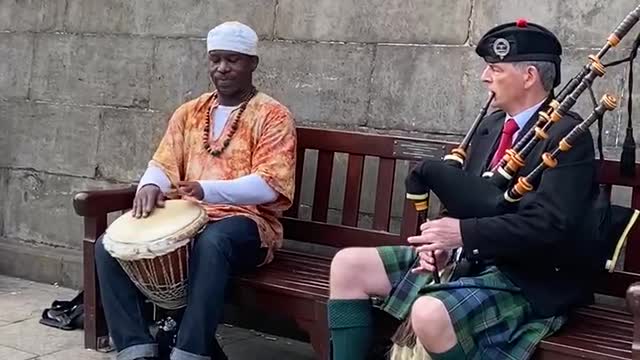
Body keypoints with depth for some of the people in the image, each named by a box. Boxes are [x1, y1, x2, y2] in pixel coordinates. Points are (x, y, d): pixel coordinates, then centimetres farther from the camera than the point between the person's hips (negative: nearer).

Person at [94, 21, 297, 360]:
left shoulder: (273, 115, -3)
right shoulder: (189, 112, 15)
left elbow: (268, 185, -15)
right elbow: (163, 165, 12)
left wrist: (207, 190, -29)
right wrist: (151, 186, -14)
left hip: (246, 222, -6)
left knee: (210, 244, -40)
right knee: (109, 245, -14)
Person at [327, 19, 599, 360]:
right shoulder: (491, 125, 12)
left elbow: (551, 225, -24)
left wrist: (462, 233, -24)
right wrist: (442, 238, -6)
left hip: (525, 278, -8)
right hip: (466, 256, 8)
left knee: (430, 313, -37)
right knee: (348, 265, -2)